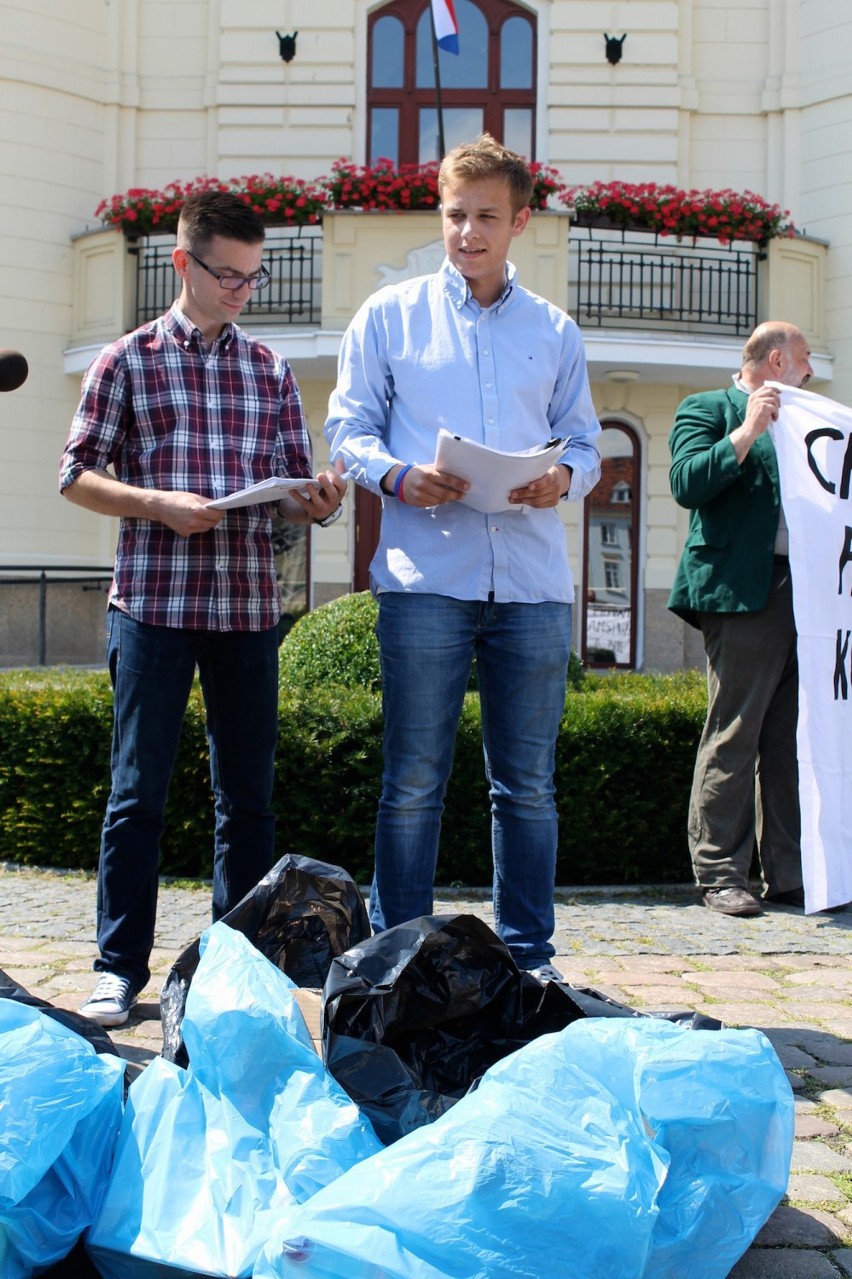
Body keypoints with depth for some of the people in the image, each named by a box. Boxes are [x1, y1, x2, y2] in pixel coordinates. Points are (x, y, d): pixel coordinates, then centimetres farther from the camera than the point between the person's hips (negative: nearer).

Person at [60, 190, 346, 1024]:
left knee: (247, 795, 7)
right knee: (138, 791, -1)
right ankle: (120, 965, 9)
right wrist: (159, 504, -14)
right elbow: (77, 473, 2)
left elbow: (293, 488, 13)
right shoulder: (128, 360, 4)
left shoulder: (270, 371, 13)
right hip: (152, 604, -3)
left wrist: (316, 501, -10)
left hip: (247, 608, 3)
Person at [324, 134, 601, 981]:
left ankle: (528, 955, 18)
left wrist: (563, 478, -8)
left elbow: (583, 442, 16)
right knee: (413, 782, 1)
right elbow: (348, 429, 7)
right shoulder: (389, 316, 9)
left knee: (528, 784, 7)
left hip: (532, 581, 2)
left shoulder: (554, 332, 16)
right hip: (425, 577, -2)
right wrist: (397, 476, -14)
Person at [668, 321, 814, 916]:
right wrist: (747, 431, -13)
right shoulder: (707, 409, 5)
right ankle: (721, 873, -1)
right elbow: (688, 485, -10)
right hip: (744, 593, -7)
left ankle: (789, 873, 11)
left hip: (805, 592, 7)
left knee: (792, 741, 6)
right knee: (733, 737, -6)